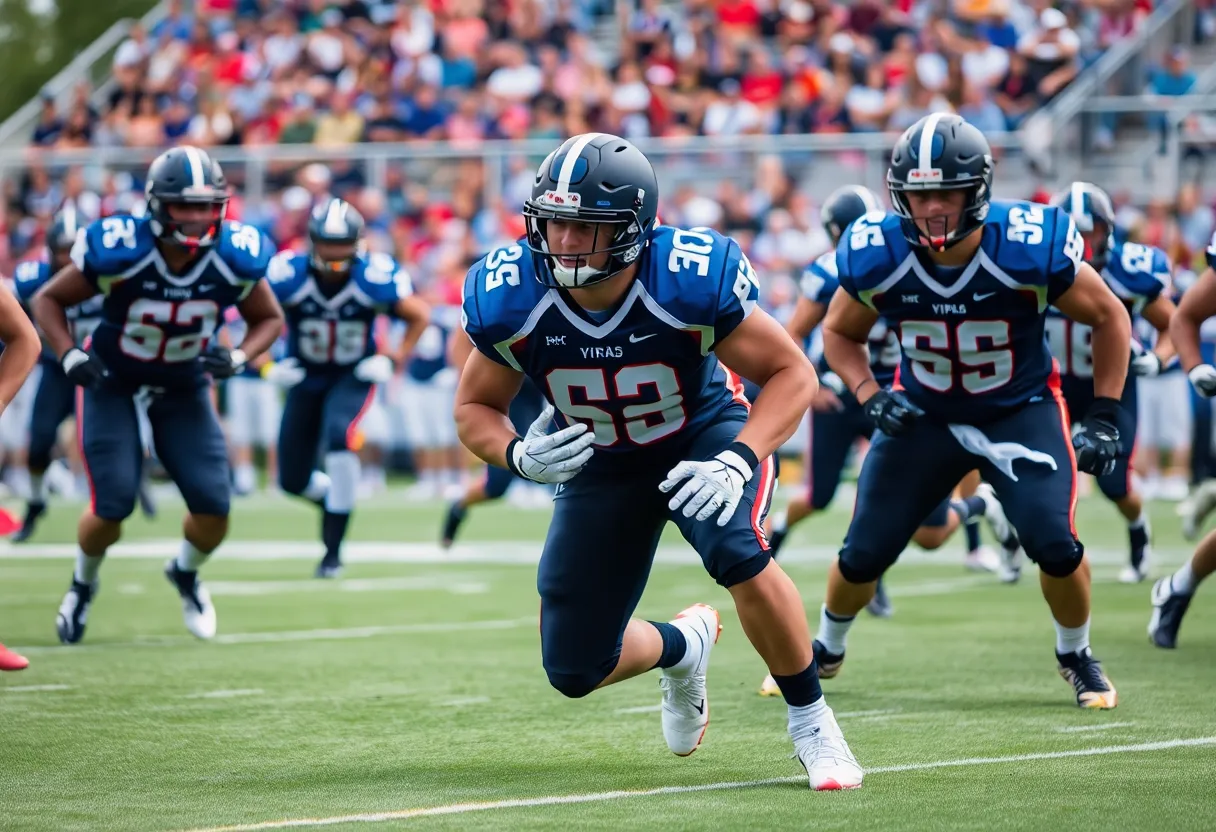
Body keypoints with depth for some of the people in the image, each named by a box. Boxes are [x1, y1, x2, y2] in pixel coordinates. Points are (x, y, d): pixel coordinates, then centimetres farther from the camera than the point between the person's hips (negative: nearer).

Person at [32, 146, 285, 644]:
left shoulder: (235, 260, -18)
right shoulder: (118, 252, -27)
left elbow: (269, 318, 1)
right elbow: (48, 300, -11)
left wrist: (239, 357, -18)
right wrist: (69, 355, -26)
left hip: (183, 388, 3)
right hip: (112, 384, -3)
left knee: (213, 506, -8)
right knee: (113, 506, -14)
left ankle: (185, 573, 28)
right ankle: (83, 584, 20)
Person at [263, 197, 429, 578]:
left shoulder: (373, 278, -22)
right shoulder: (288, 275, -24)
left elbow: (419, 316, -5)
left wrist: (394, 361, -13)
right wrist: (267, 366, -16)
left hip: (353, 376, -2)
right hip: (305, 378, 2)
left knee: (339, 439, -31)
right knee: (293, 480, 3)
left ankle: (333, 548, -20)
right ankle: (332, 498, 42)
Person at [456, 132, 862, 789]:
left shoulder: (692, 280, -31)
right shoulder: (510, 301, -24)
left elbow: (790, 373, -20)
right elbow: (476, 407, -6)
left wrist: (738, 462, -36)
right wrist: (519, 457, -29)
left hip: (705, 433, -3)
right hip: (601, 463, 3)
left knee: (738, 555, -35)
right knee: (575, 671, 1)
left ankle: (810, 722, -11)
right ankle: (681, 647, 37)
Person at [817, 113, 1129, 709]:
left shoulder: (1031, 250, -26)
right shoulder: (876, 258, -21)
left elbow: (1109, 318, -9)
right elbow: (840, 332, 2)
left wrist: (1104, 418, -11)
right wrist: (871, 397, -16)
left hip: (1021, 410, -2)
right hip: (924, 414, 2)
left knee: (1053, 542, -21)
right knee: (863, 553, 1)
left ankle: (1076, 656, 10)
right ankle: (825, 649, 33)